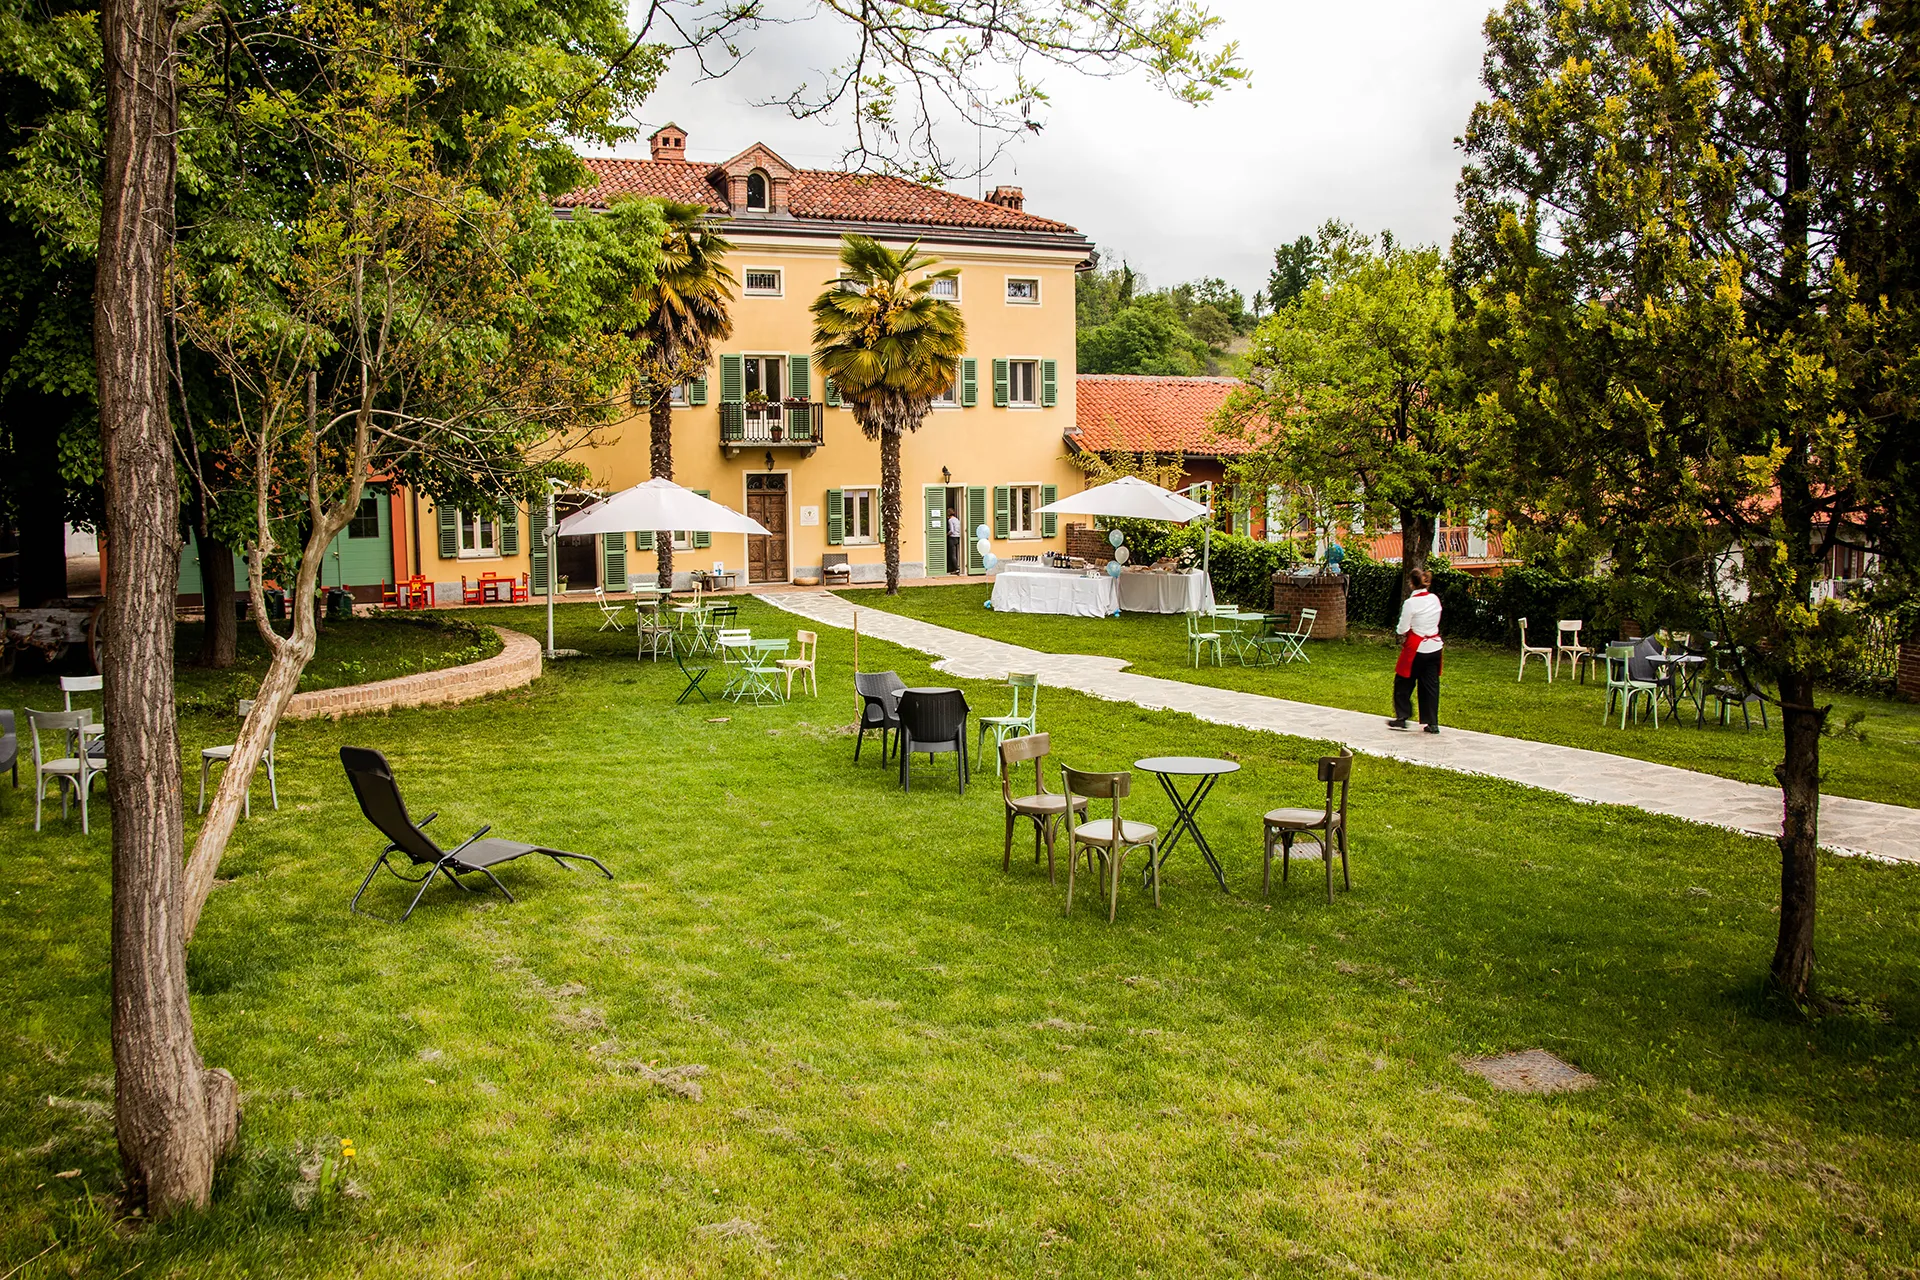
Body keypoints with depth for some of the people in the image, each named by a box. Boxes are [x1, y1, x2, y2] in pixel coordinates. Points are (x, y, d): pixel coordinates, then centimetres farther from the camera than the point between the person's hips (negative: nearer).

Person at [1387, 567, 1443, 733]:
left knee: (1403, 682, 10)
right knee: (1431, 685, 9)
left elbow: (1402, 629, -12)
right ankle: (1432, 723, 9)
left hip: (1416, 649, -6)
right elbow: (1435, 621, 14)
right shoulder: (1435, 599, 3)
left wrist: (1405, 637, 9)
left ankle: (1401, 718, 13)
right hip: (1434, 647, 6)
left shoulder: (1411, 603, -16)